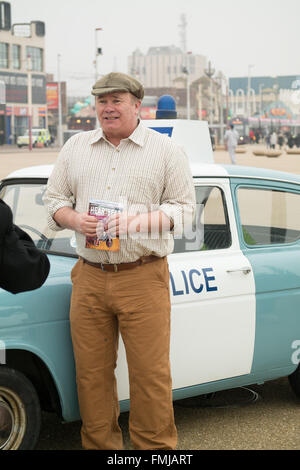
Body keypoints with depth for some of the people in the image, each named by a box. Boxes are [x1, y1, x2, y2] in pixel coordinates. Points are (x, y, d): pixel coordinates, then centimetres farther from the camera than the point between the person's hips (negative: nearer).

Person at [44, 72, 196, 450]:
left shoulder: (166, 150, 4)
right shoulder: (75, 147, 14)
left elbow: (183, 207, 2)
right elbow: (53, 199, 17)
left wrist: (140, 220, -15)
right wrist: (74, 219, -5)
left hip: (143, 279, -3)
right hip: (89, 278, 3)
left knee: (150, 372, -1)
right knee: (91, 370, 7)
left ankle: (156, 445, 14)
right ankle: (99, 444, 21)